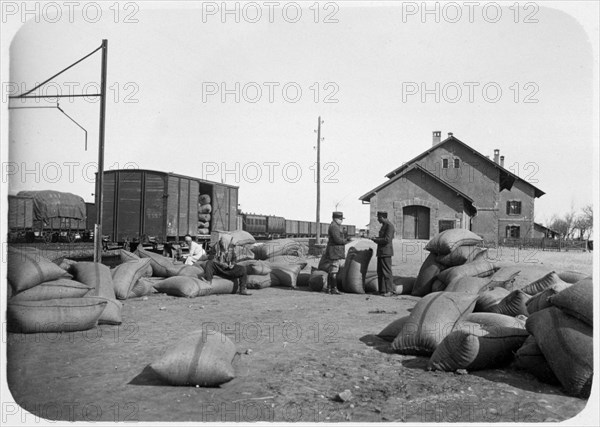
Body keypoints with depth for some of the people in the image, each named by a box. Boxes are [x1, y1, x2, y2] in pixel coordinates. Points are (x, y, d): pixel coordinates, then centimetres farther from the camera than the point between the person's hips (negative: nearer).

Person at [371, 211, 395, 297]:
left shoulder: (389, 225, -12)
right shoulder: (384, 226, 18)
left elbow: (387, 239, -20)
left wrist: (375, 239, -11)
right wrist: (376, 238, 10)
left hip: (386, 252, -10)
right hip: (381, 252, 10)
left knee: (387, 272, -6)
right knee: (380, 272, 9)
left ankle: (390, 291, -1)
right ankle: (382, 290, 14)